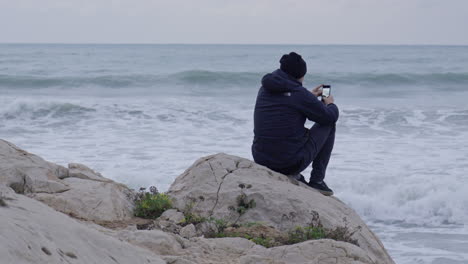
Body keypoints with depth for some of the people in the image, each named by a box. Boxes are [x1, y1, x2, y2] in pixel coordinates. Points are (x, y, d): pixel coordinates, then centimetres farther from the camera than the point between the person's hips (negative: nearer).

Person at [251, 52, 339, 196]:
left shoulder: (265, 89, 7)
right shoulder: (299, 94, -13)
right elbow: (330, 117, -2)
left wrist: (309, 96, 38)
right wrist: (330, 104, 20)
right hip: (292, 163, -7)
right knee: (328, 125, 13)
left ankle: (294, 177, 21)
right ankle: (317, 180, 14)